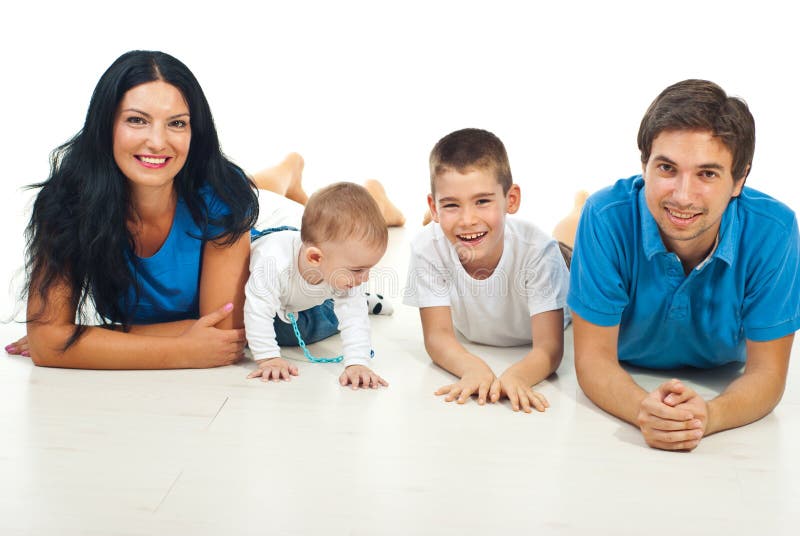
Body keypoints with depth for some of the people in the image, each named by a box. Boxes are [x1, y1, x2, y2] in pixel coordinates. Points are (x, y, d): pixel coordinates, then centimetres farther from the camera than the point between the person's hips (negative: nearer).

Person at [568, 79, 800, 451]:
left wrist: (708, 416, -43)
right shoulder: (607, 218, -27)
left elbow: (766, 373, -19)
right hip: (626, 389, 0)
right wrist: (645, 410, -46)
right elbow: (593, 358, -22)